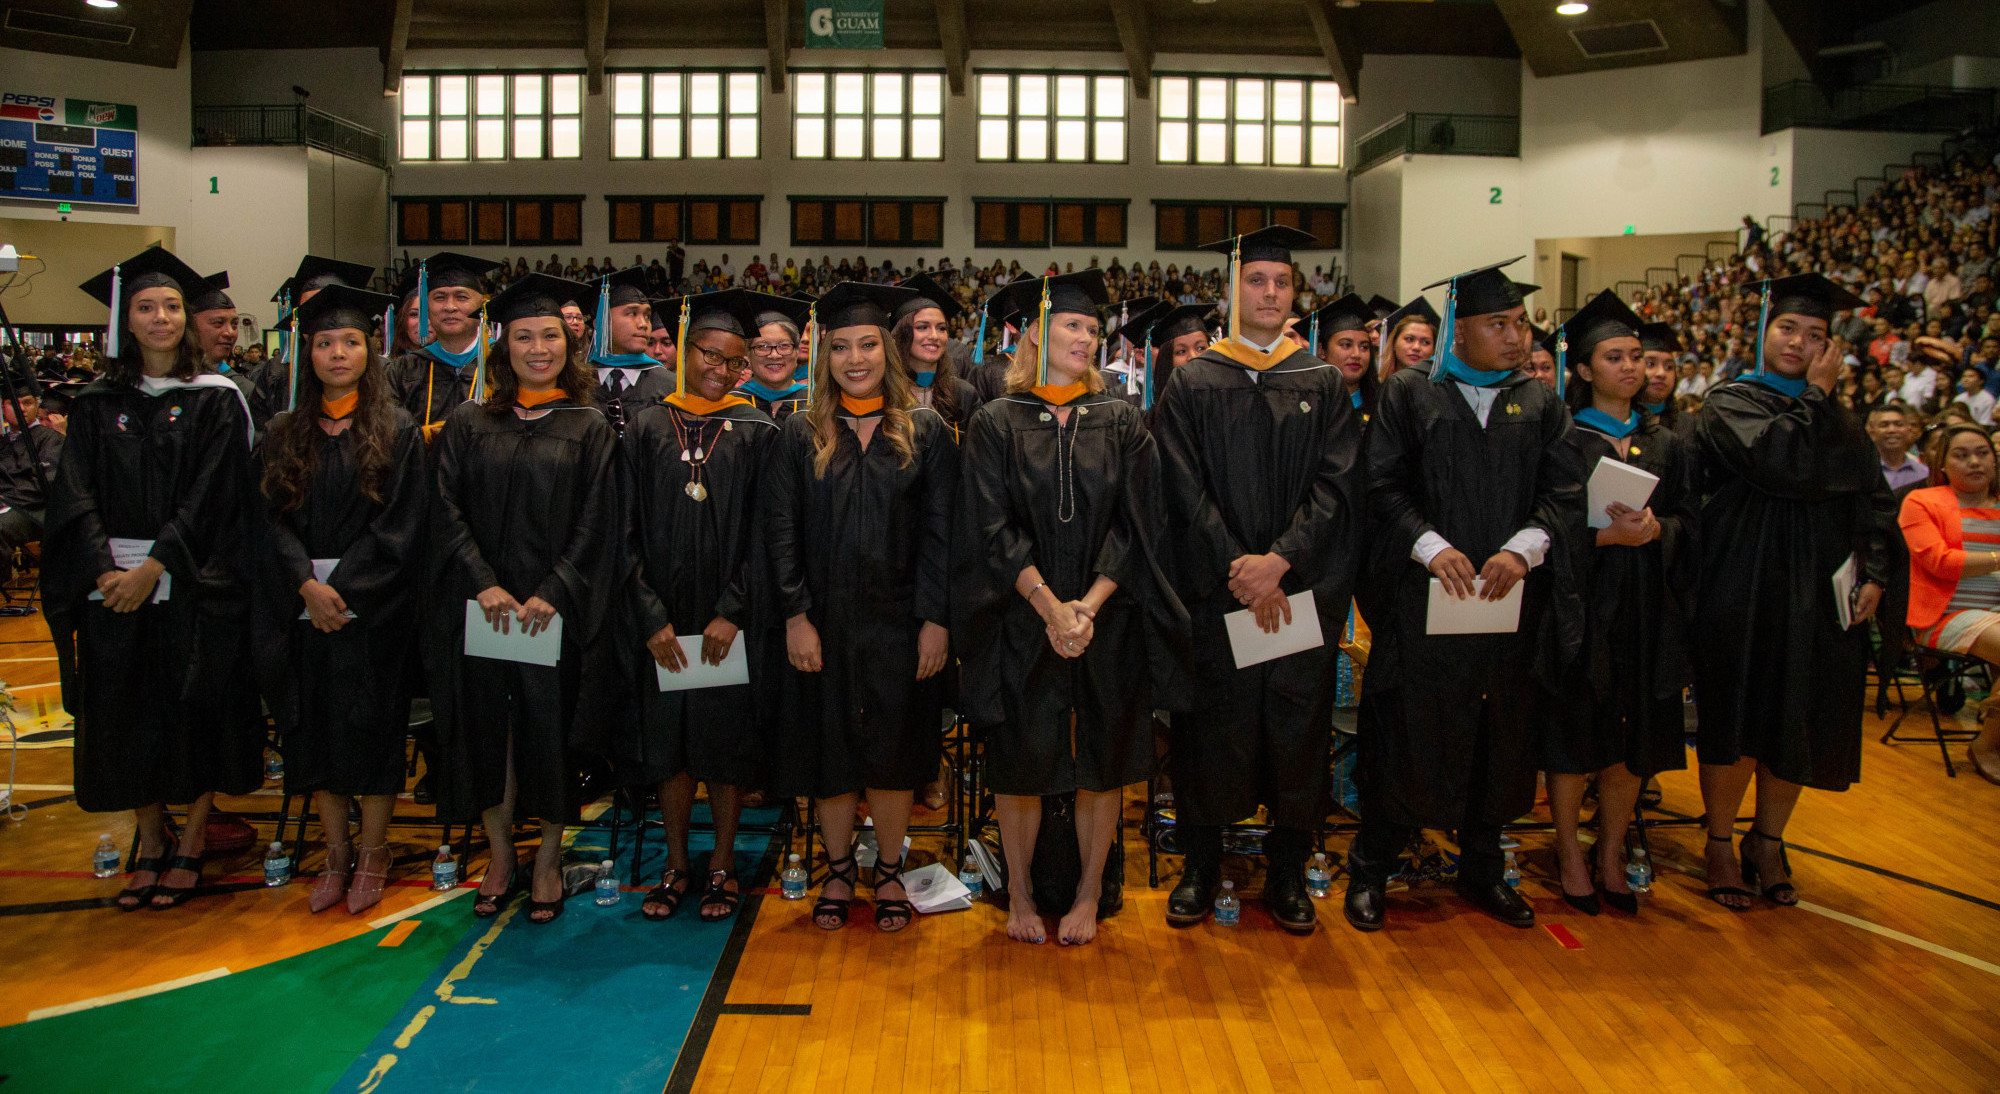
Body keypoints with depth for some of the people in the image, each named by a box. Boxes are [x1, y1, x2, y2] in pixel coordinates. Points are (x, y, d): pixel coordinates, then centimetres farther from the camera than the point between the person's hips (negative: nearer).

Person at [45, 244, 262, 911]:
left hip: (195, 584, -3)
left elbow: (211, 499, -8)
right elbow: (76, 497, 0)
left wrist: (155, 567, -17)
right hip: (112, 583, 3)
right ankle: (150, 843, 22)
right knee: (126, 717, 7)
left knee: (196, 712, 1)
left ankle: (191, 847, 15)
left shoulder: (216, 401, 0)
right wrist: (106, 573, -14)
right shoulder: (97, 404, 8)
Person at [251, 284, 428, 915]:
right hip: (302, 607, 3)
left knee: (371, 727, 1)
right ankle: (336, 855, 20)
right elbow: (272, 519, 3)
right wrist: (307, 584, -13)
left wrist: (344, 589, -15)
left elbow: (401, 523, -7)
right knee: (314, 728, 7)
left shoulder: (396, 432, -1)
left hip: (372, 609, -3)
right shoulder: (284, 436, 8)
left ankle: (373, 853, 15)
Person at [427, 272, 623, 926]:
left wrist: (552, 593, -14)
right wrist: (483, 583, -13)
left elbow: (596, 525, -3)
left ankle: (549, 860, 20)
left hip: (556, 610, -1)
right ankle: (500, 856, 24)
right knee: (488, 727, 7)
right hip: (478, 608, 2)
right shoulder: (468, 424, 7)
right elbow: (446, 510, 0)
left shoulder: (590, 429, 3)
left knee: (549, 731, 3)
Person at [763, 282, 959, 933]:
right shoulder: (801, 435, 3)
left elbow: (941, 531, -2)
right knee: (830, 749, 9)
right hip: (822, 623, 1)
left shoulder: (926, 431, 1)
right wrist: (794, 616, -9)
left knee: (892, 753, 6)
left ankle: (889, 873, 24)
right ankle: (838, 872, 26)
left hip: (896, 623, -1)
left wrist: (936, 620, -9)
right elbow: (779, 530, -1)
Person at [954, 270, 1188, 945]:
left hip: (1107, 625, 2)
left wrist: (1088, 605, -14)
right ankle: (1019, 894, 23)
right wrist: (1049, 606, -17)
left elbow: (1135, 525, -1)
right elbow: (991, 528, -6)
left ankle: (1088, 896, 22)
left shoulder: (1121, 423, 5)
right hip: (1021, 627, -1)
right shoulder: (996, 424, 1)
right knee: (1020, 761, 5)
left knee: (1102, 762, 7)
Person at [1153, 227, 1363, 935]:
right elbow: (1185, 491, -3)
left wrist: (1280, 559, -15)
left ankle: (1288, 870, 20)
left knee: (1296, 726, 5)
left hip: (1304, 591, 1)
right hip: (1215, 591, -1)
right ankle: (1202, 864, 20)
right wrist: (1238, 569, -13)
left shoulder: (1325, 384, 7)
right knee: (1214, 725, 3)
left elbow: (1336, 484, -2)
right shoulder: (1193, 384, 4)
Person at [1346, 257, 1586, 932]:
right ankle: (1370, 872, 15)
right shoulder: (1407, 395, 3)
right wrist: (1430, 546, -19)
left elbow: (1565, 496, 2)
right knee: (1408, 739, -1)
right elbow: (1383, 487, -4)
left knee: (1500, 743, 11)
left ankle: (1482, 870, 28)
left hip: (1515, 605, 4)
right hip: (1423, 600, -3)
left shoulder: (1541, 405, 11)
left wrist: (1522, 549, -16)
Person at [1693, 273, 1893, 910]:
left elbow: (1876, 499, 15)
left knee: (1799, 726, 9)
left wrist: (1873, 571, 1)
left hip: (1820, 597, 5)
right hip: (1746, 594, -5)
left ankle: (1767, 840, 24)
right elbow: (1783, 461, -21)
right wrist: (1815, 394, -8)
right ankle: (1720, 844, 14)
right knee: (1738, 725, -1)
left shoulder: (1838, 419, 15)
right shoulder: (1730, 404, -3)